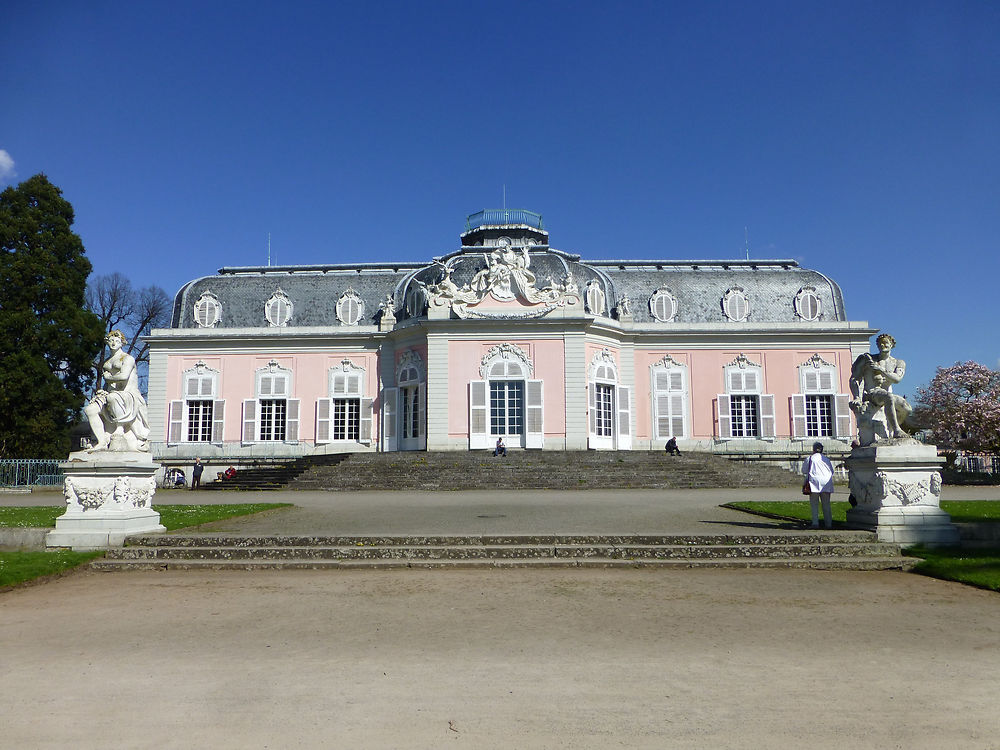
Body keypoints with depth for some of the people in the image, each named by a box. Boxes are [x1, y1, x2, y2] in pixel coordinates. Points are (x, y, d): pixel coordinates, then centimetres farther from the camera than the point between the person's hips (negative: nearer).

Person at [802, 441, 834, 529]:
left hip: (814, 483, -3)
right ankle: (828, 523, 10)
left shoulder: (809, 459, 1)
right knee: (826, 505, 10)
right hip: (826, 483, 3)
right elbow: (832, 472, 16)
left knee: (814, 504, 2)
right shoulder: (826, 459, 11)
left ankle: (815, 523, -6)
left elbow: (804, 471, 9)